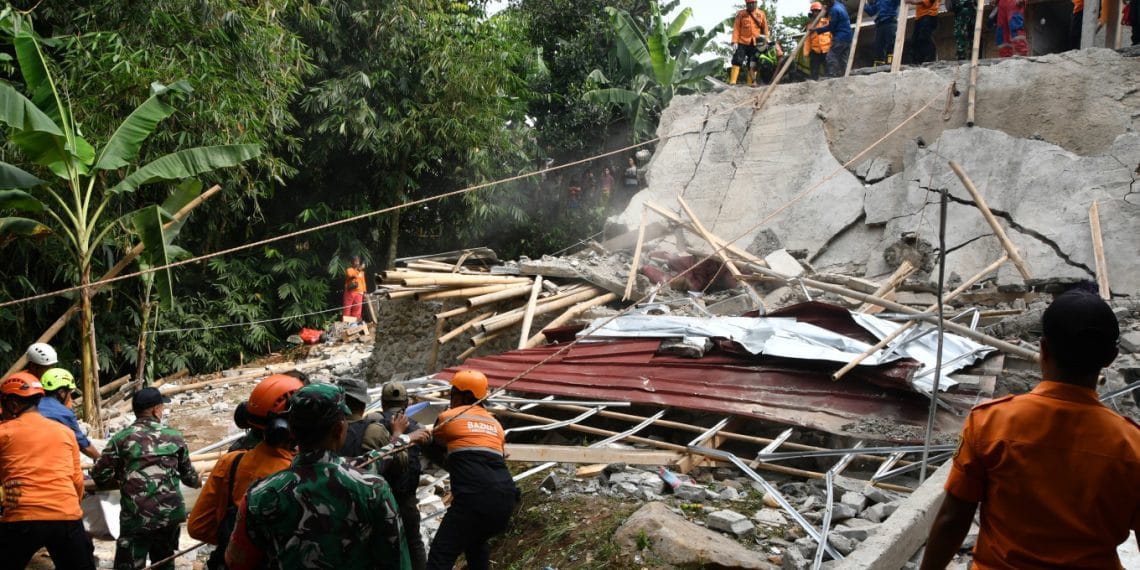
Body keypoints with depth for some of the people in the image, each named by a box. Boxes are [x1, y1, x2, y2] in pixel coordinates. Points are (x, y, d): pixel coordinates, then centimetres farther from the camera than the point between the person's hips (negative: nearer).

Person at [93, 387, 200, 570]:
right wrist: (197, 482, 41)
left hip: (136, 518, -3)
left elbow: (100, 475, -2)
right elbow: (188, 475, 17)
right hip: (170, 514, 3)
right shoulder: (174, 436, 7)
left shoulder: (121, 438, -1)